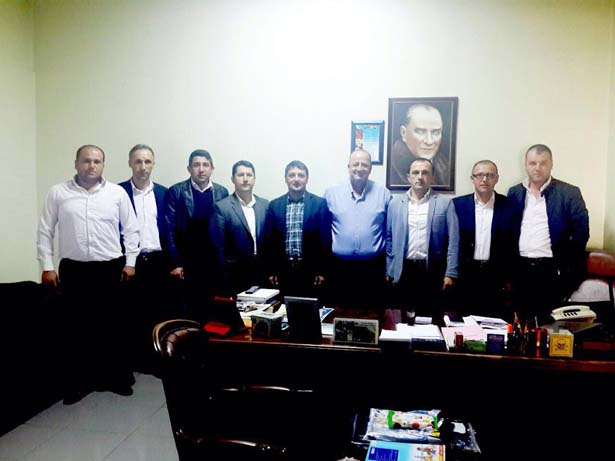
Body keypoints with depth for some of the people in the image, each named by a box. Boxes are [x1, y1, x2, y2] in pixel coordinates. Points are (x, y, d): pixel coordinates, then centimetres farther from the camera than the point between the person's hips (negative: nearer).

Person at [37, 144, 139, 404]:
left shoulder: (117, 193, 3)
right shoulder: (58, 193, 3)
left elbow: (131, 230, 5)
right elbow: (45, 232, 4)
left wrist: (130, 262, 0)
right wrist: (47, 267, -1)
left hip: (110, 268, 0)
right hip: (73, 269, 0)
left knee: (112, 325, 8)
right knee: (77, 327, 7)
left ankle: (115, 378, 23)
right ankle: (79, 382, 22)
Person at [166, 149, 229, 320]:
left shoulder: (222, 192, 5)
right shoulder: (176, 191, -1)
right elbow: (171, 229, -3)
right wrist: (175, 263, -8)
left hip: (216, 262, 2)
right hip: (187, 262, -2)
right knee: (190, 308, 3)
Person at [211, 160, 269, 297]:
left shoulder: (265, 205, 7)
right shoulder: (222, 207, -6)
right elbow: (219, 245, -5)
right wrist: (226, 272, -5)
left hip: (261, 271, 3)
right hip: (235, 274, -3)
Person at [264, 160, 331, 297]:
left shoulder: (320, 203, 1)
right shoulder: (274, 205, 6)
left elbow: (325, 238, -1)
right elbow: (269, 240, 7)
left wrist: (322, 270, -4)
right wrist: (271, 271, 3)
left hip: (310, 270, -1)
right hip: (283, 270, 2)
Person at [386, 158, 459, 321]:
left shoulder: (445, 203, 4)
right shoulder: (395, 203, 9)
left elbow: (453, 241, 0)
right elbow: (389, 239, 9)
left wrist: (450, 273, -6)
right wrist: (388, 271, 6)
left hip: (433, 271, -1)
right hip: (403, 270, 2)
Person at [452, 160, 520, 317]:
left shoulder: (509, 206, 1)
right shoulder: (457, 204, 1)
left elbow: (514, 245, 4)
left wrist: (510, 279, 2)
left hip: (497, 277, 0)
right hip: (465, 276, 0)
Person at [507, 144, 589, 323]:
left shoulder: (569, 193, 0)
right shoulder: (514, 193, 9)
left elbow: (581, 231, -2)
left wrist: (568, 268, -5)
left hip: (552, 269, -2)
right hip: (521, 268, 3)